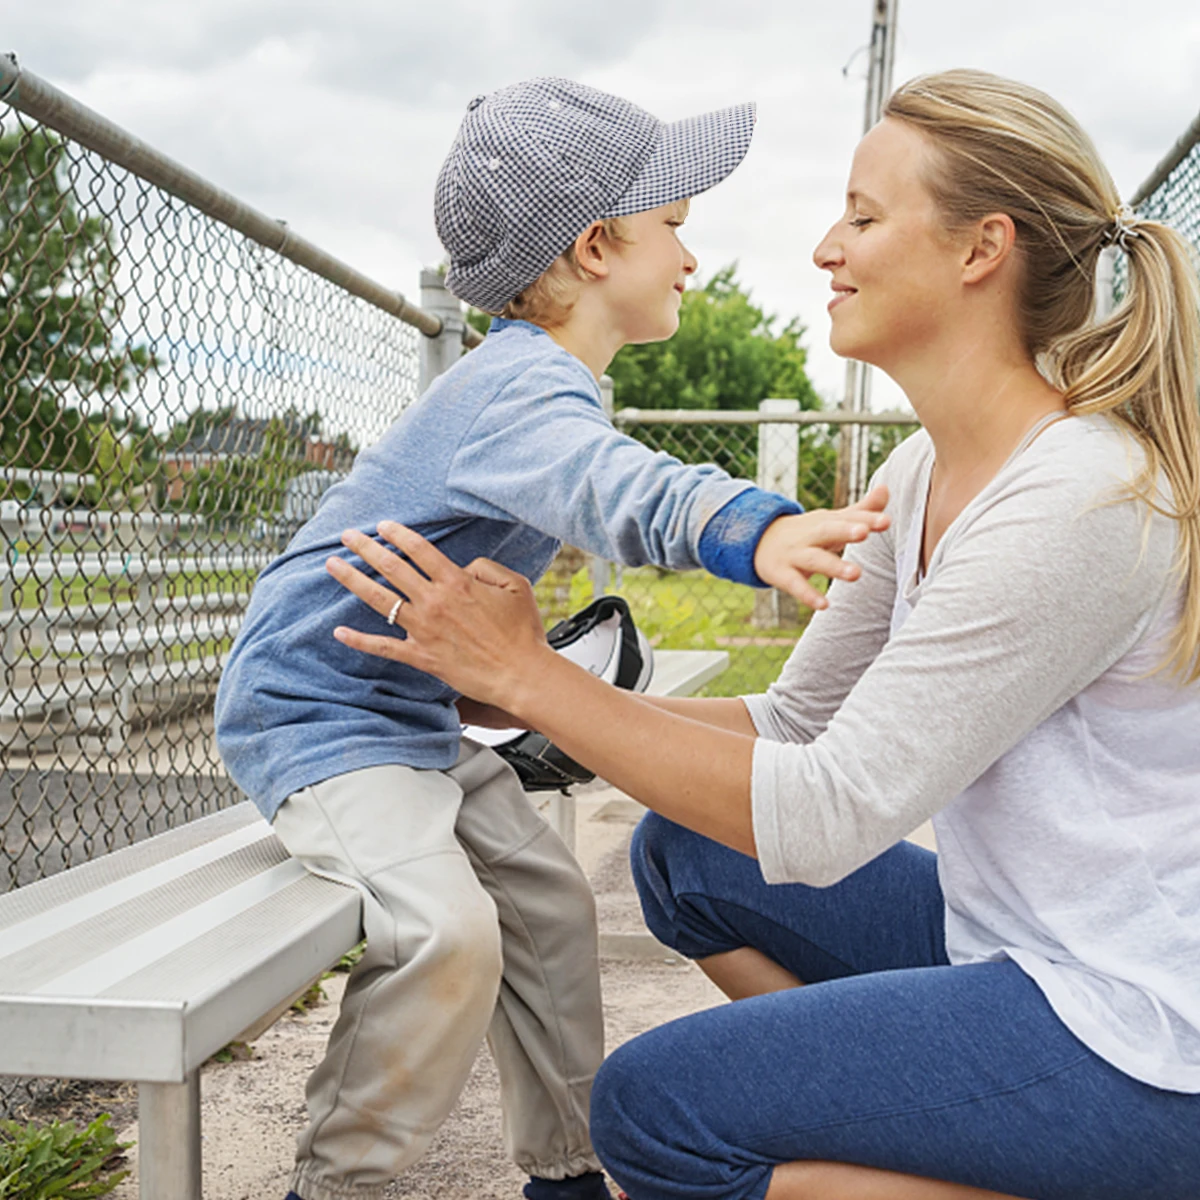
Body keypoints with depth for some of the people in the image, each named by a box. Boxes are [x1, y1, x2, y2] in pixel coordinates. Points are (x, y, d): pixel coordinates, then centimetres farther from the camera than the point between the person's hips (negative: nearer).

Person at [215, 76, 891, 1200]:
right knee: (446, 932, -29)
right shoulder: (527, 387, -26)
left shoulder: (524, 370, 10)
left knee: (549, 905, 12)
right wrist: (752, 528, -67)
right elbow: (601, 482, -50)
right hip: (312, 711, -10)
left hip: (411, 707, 11)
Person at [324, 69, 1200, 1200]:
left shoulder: (1083, 503, -25)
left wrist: (528, 674, -20)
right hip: (1009, 933, 9)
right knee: (684, 852, 10)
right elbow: (793, 722, 9)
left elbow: (825, 816, -25)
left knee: (654, 1108, -12)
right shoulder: (925, 473, 5)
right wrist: (496, 689, 3)